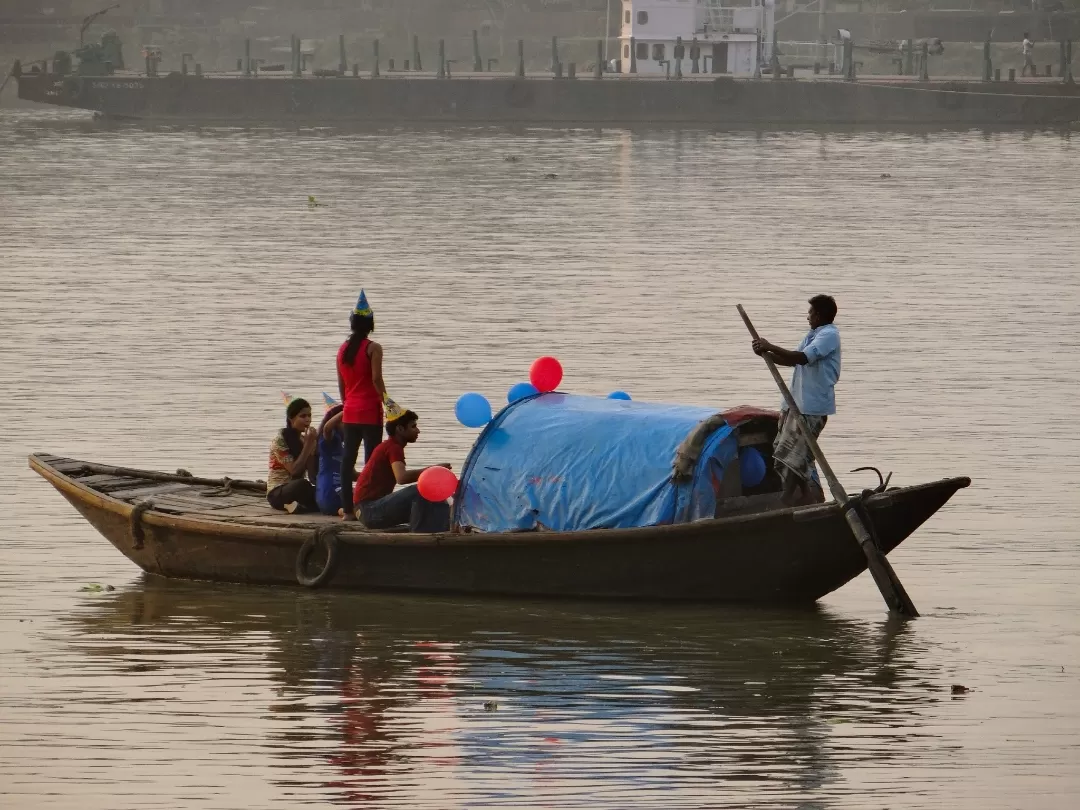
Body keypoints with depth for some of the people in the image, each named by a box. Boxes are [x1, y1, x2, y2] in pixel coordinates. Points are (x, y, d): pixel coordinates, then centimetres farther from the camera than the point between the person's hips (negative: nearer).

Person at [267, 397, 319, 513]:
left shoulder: (304, 439, 10)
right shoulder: (280, 439, -9)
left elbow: (313, 476, 0)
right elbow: (294, 471, -19)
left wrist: (311, 446, -9)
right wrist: (308, 445, -16)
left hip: (296, 489, 6)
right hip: (277, 493, -6)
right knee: (302, 484, -39)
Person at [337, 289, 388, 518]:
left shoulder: (343, 349, 9)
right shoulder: (373, 348, -9)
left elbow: (341, 383, 13)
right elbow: (376, 379, -18)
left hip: (350, 412, 6)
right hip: (370, 412, -6)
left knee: (348, 458, 7)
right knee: (371, 459, -4)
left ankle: (347, 507, 8)